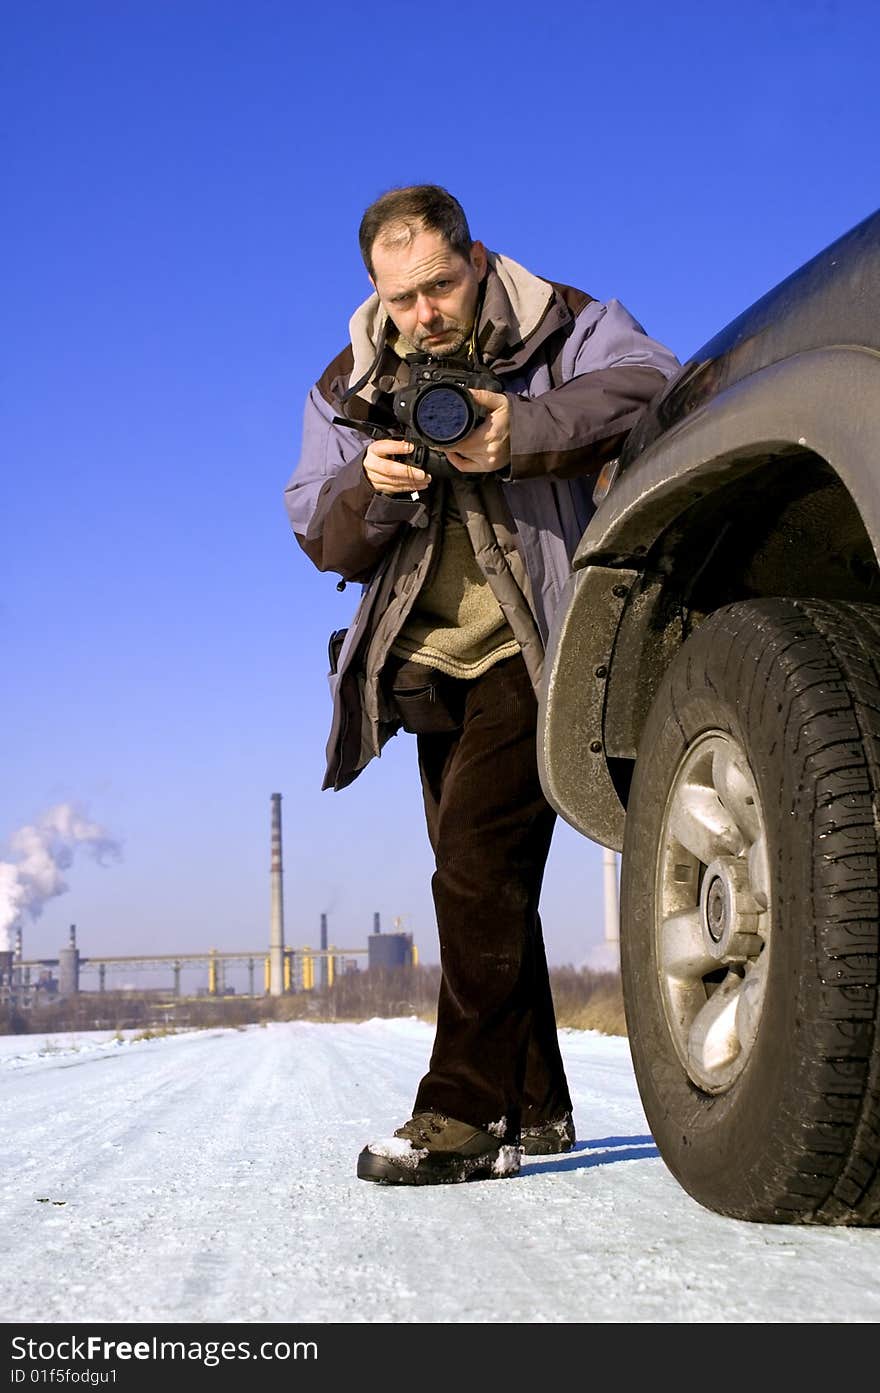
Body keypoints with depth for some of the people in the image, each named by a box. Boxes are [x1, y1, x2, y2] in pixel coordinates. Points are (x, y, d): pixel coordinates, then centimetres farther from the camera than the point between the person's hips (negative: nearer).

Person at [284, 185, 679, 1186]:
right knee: (481, 886, 10)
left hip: (531, 650, -6)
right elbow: (321, 538, 3)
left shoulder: (561, 329, -4)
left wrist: (523, 429, -35)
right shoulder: (351, 386, 8)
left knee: (477, 867, -19)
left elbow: (654, 386, -22)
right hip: (434, 667, 6)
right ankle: (535, 1109, 20)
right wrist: (370, 486, -20)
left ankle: (462, 1112, -16)